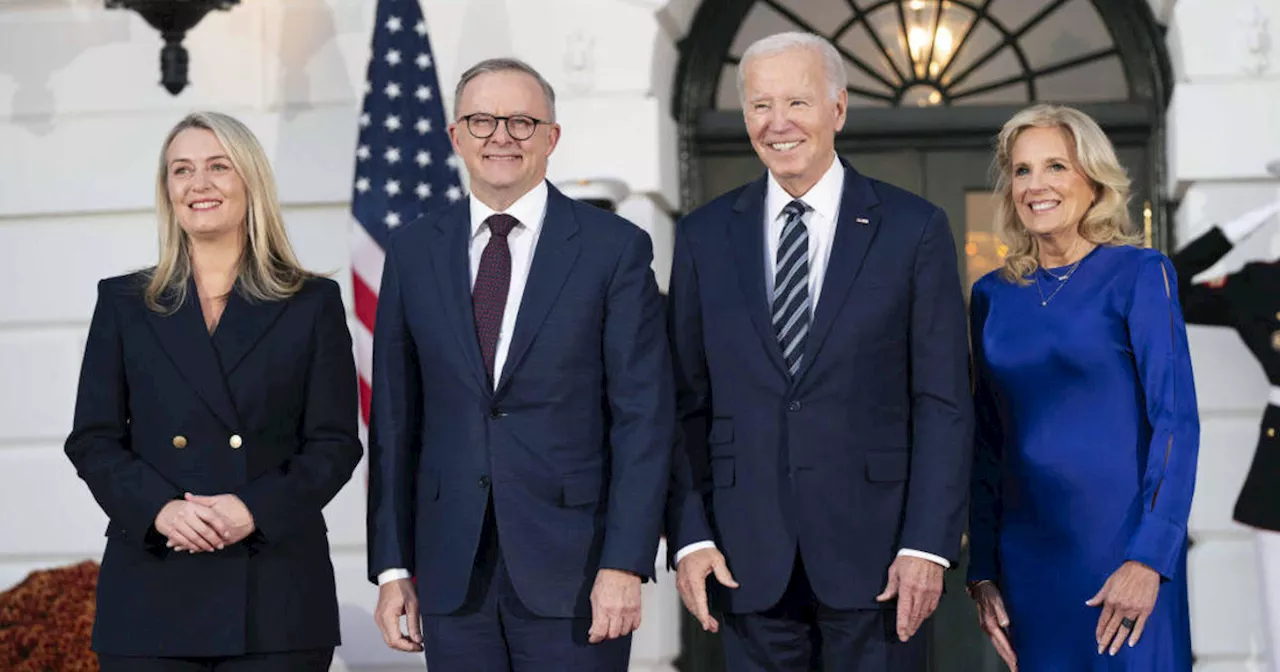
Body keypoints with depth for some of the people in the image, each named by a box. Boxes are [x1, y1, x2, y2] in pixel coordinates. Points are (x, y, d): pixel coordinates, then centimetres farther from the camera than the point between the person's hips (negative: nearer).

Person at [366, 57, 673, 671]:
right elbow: (396, 418, 8)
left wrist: (625, 564, -11)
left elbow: (643, 417, -5)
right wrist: (391, 568, 5)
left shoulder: (615, 247, -2)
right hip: (451, 572, 3)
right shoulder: (414, 251, 8)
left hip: (573, 569, -2)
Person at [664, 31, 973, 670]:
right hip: (749, 558, 2)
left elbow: (944, 402, -2)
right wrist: (689, 535, -3)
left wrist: (929, 544, -9)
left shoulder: (913, 228, 1)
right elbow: (686, 404, 6)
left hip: (874, 551, -2)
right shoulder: (703, 236, 7)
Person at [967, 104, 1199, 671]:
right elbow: (988, 443, 12)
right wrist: (981, 571, 8)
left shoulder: (1138, 274, -4)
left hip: (1122, 544, -4)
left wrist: (1149, 559, -17)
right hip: (1027, 554, 4)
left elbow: (1176, 422, -9)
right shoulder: (993, 294, 9)